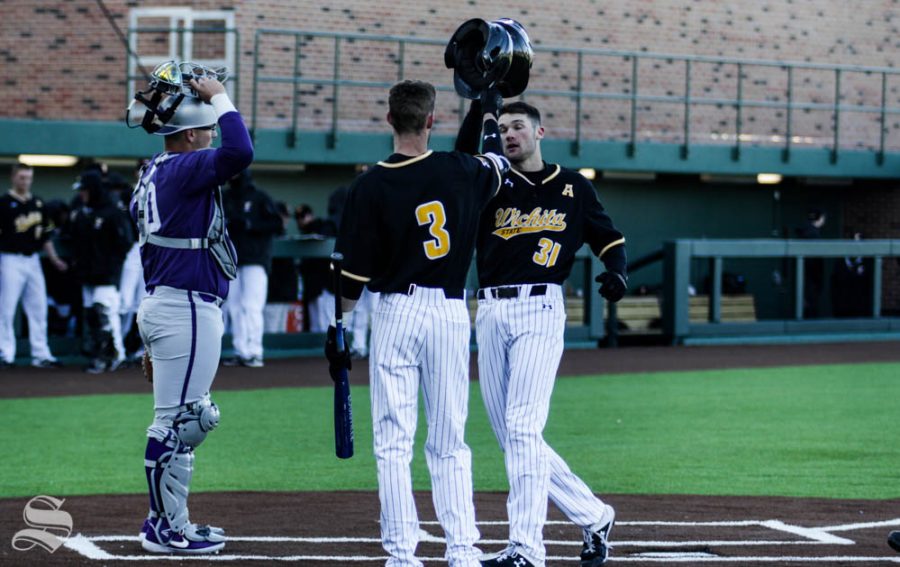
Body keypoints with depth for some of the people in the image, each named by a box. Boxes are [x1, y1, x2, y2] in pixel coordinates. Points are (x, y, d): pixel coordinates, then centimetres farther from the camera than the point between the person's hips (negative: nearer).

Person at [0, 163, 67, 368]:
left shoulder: (38, 204, 13)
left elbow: (45, 235, 18)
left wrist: (54, 259, 13)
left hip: (33, 260, 6)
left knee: (38, 308, 7)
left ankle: (41, 354, 12)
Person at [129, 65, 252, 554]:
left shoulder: (153, 174, 16)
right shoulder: (182, 169, -14)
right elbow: (240, 152, -32)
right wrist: (220, 98, -16)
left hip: (163, 307, 10)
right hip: (188, 310, -10)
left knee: (191, 418, 17)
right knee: (176, 421, -5)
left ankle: (167, 522, 23)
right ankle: (165, 529, 0)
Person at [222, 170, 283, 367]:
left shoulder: (259, 198, 0)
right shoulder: (225, 198, 13)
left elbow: (277, 225, -6)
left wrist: (250, 225, -15)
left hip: (255, 260, -5)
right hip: (231, 260, 5)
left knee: (251, 306, -12)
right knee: (234, 307, 4)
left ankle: (254, 353, -12)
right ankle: (240, 352, 10)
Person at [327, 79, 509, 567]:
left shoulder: (370, 186, -9)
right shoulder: (457, 172, -3)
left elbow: (355, 272, -7)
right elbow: (496, 164, 22)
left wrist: (336, 329, 3)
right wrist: (489, 110, 39)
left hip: (396, 312, -2)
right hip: (451, 312, 2)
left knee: (393, 443, 2)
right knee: (449, 443, 9)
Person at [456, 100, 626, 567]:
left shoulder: (573, 188, 10)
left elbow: (610, 239, 14)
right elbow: (463, 156, -8)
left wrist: (617, 272, -7)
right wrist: (478, 105, -20)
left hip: (539, 309, -5)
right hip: (490, 313, 5)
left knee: (522, 425, -16)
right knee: (510, 436, 6)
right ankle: (592, 516, 19)